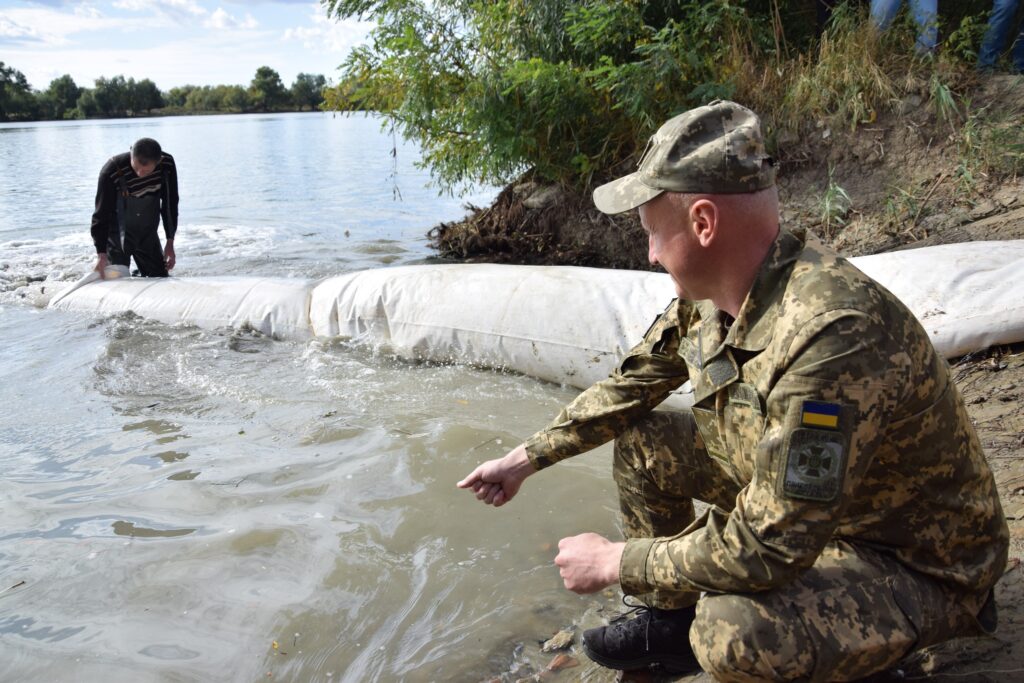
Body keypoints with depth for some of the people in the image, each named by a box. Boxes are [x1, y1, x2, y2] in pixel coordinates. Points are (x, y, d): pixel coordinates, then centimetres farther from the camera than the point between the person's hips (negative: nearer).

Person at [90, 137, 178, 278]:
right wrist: (101, 253, -27)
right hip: (118, 236, -3)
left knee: (160, 279, 9)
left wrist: (170, 243, -1)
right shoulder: (111, 171, -29)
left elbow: (170, 204, -4)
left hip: (148, 234, 4)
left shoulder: (167, 164, -18)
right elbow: (102, 214, -22)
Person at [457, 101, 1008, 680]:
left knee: (734, 631, -33)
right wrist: (527, 458, 6)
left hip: (918, 562, -7)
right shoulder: (712, 293, -10)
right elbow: (630, 387, 7)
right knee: (641, 438, 2)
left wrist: (614, 562, -20)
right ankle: (672, 621, 17)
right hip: (802, 506, 8)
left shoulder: (830, 334, -36)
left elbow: (767, 550, -33)